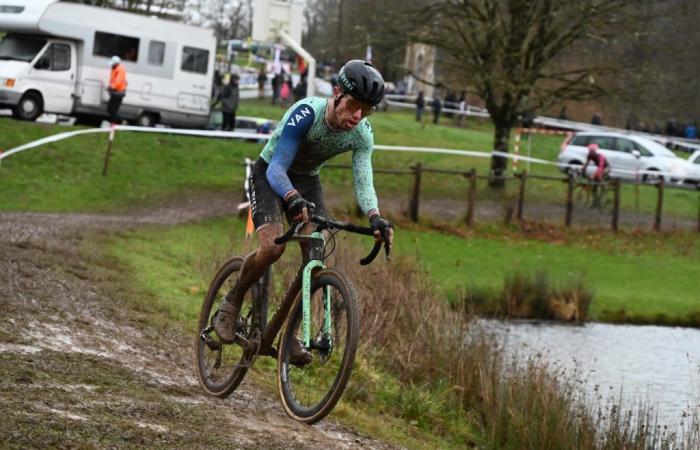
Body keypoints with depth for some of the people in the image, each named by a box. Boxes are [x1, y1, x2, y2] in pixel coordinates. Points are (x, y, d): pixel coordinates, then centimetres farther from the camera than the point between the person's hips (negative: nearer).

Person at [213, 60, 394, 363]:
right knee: (273, 247, -27)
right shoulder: (307, 113, -33)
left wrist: (375, 218, -41)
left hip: (306, 179, 5)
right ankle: (231, 304, -3)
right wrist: (293, 199, -55)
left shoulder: (362, 135, -18)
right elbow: (277, 169, -35)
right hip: (270, 174, -5)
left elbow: (363, 182, -21)